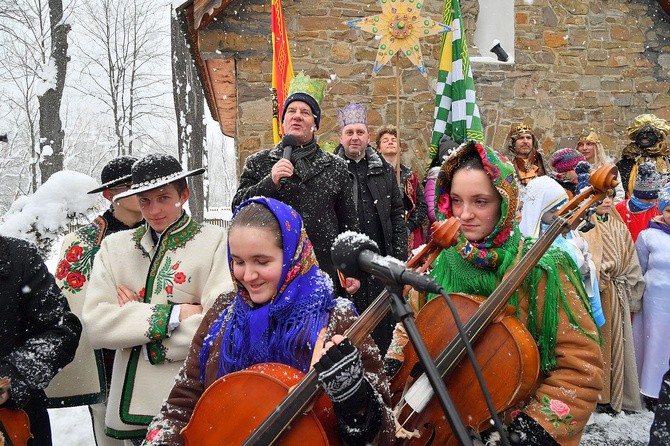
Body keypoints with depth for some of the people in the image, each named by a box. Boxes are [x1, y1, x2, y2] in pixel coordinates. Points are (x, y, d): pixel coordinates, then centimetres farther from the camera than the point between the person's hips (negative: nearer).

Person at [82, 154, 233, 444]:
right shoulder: (114, 246, 5)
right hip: (131, 405, 4)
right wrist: (172, 314, -16)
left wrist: (134, 316, -10)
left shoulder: (217, 242, -8)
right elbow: (94, 325, -6)